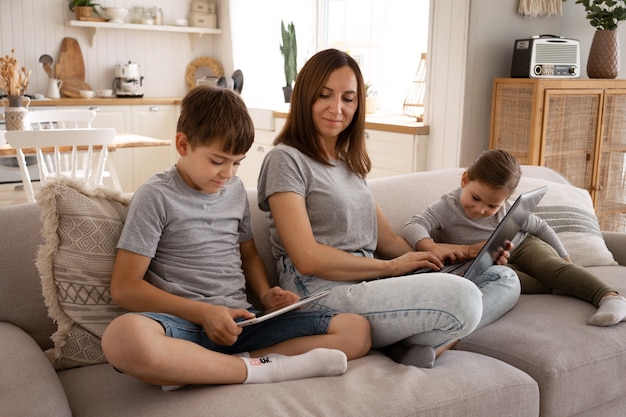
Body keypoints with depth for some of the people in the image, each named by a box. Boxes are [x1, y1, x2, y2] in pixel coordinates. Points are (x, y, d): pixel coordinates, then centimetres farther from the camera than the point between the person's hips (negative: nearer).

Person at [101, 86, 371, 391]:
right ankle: (264, 368, -25)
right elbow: (124, 287, -6)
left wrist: (266, 294, 7)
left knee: (356, 330, -10)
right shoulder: (156, 196, -2)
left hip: (238, 322, 6)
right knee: (123, 335, -41)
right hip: (182, 325, -6)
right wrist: (203, 312, -15)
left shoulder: (235, 190, 16)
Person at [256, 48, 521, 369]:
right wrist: (390, 267, -6)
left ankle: (421, 346, -14)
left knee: (504, 279, 2)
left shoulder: (349, 164, 23)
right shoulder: (286, 160, -3)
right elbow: (308, 258, -13)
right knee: (461, 298, -29)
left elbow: (388, 242, 18)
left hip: (368, 287, 9)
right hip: (322, 297, -9)